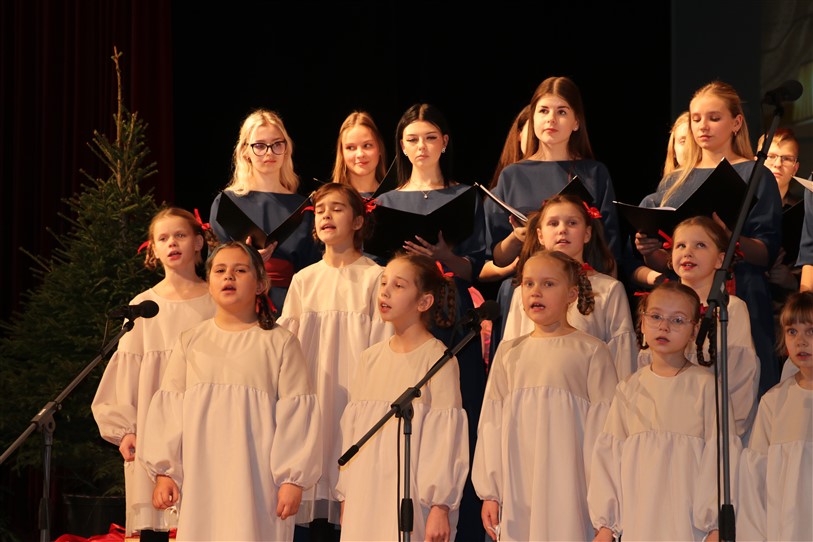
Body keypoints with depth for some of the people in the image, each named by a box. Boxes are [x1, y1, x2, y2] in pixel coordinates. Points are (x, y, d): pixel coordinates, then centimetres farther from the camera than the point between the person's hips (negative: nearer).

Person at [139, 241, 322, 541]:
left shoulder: (280, 343, 4)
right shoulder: (190, 342, 12)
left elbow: (296, 414, 1)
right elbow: (167, 409, 10)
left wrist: (293, 479, -5)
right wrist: (164, 472, 3)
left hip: (257, 478, -2)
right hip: (200, 479, 3)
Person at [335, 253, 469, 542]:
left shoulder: (437, 359, -5)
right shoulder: (370, 358, 11)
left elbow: (447, 435, -9)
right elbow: (352, 429, 14)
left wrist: (441, 507, -12)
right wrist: (345, 496, 13)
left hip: (413, 502, -5)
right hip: (364, 499, 5)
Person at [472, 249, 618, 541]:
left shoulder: (590, 351, 1)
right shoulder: (509, 353, 13)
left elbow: (603, 426, -1)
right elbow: (492, 423, 12)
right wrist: (489, 492, 8)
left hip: (569, 490, -3)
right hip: (516, 492, 3)